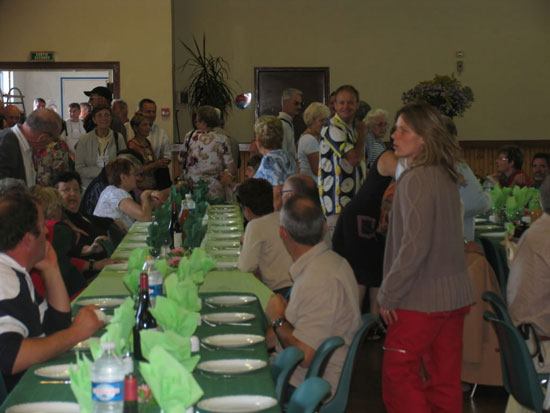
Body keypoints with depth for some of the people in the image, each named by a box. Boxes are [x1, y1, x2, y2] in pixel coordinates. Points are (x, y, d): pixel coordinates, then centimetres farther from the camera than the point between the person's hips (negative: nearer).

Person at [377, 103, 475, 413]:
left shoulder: (416, 180, -16)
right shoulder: (447, 178, 10)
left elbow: (415, 245, -21)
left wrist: (388, 294, -13)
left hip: (423, 299, -9)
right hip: (456, 295, 9)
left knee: (398, 375, 0)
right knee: (445, 379, 13)